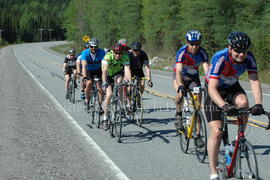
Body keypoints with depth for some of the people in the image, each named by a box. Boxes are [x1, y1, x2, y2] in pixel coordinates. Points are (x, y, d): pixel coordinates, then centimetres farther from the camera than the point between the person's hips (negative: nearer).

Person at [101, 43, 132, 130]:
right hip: (108, 75, -1)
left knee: (118, 81, -34)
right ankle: (105, 119, -6)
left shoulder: (125, 57, -26)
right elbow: (104, 71, -39)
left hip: (118, 73, 1)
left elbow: (127, 69, -37)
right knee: (109, 95, -17)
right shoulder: (108, 56, -31)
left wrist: (130, 82, -51)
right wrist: (104, 83, -52)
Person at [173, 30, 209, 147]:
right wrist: (180, 86, -55)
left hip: (193, 77, 2)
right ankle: (178, 113, -6)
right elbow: (178, 70, -40)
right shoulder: (182, 52, -29)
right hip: (180, 76, -2)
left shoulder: (202, 52, -21)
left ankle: (197, 135, -2)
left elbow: (206, 68, -30)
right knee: (180, 93, -35)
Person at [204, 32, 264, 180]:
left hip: (232, 87, 4)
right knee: (216, 132, -13)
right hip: (215, 91, -3)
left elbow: (254, 81, -26)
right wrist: (224, 106, -53)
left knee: (243, 102, -32)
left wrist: (258, 104, -42)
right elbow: (212, 88, -38)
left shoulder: (249, 58, -21)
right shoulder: (220, 58, -34)